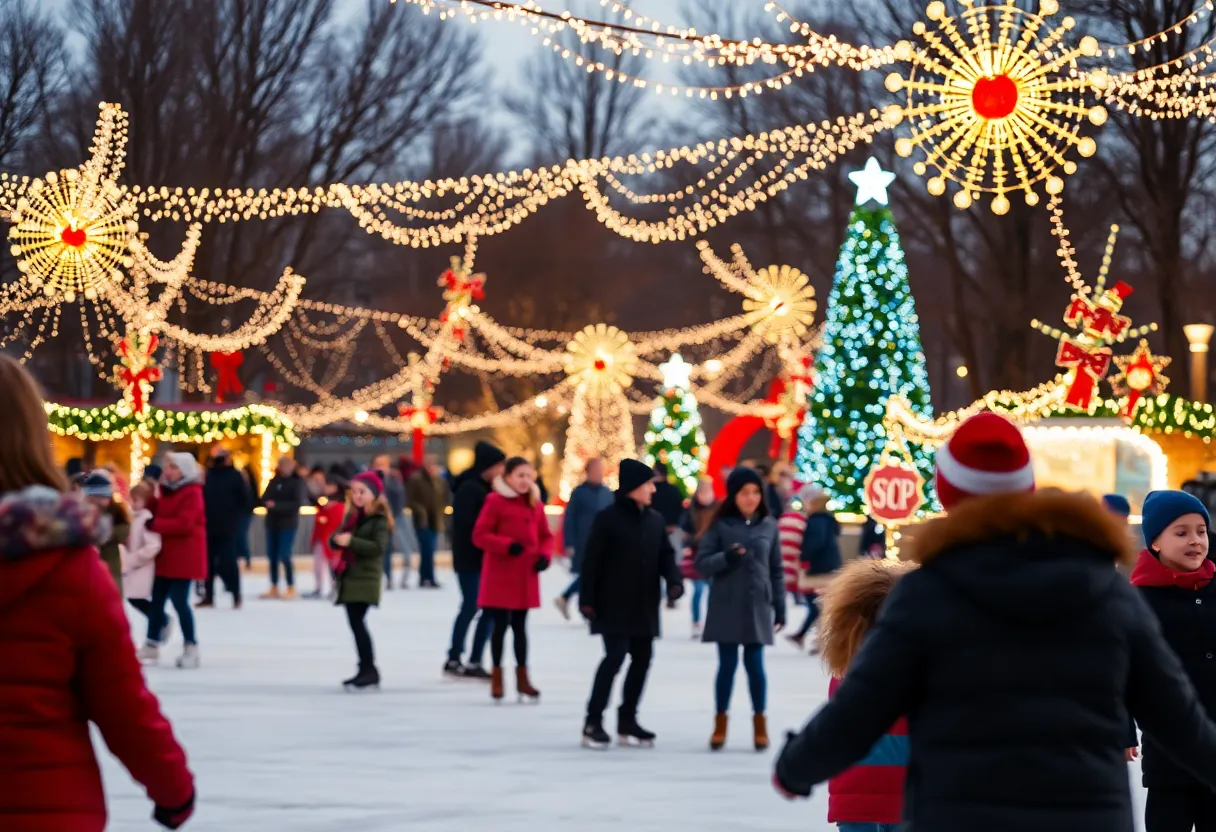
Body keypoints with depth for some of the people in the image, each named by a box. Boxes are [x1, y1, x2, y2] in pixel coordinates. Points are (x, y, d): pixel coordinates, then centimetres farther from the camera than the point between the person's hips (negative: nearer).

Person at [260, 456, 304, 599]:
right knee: (272, 555, 7)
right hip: (272, 522, 6)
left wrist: (276, 505, -20)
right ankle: (274, 588, 16)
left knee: (284, 556, -9)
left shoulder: (297, 482, -6)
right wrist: (268, 503, -16)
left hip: (288, 524, -6)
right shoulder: (274, 481, 9)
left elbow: (297, 503, -14)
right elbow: (264, 499, 6)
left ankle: (291, 588, 1)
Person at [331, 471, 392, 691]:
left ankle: (369, 669, -12)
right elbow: (337, 540, 18)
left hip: (365, 579, -8)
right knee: (355, 623, 9)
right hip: (349, 577, 9)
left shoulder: (379, 519, -9)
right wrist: (338, 539, -7)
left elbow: (379, 547, -20)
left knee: (357, 622, -15)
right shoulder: (352, 517, 16)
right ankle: (366, 670, 14)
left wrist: (351, 541, -24)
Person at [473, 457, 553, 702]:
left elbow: (545, 536, 15)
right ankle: (497, 677, 11)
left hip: (526, 575, 5)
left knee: (520, 625, 11)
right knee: (501, 625, 1)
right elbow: (480, 535, -12)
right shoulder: (495, 501, -10)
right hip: (500, 574, -5)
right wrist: (507, 545, -23)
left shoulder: (535, 504, 7)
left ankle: (522, 677, 16)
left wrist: (544, 555, -4)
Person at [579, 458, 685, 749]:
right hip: (614, 605, -7)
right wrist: (587, 599, -12)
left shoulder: (655, 520, 9)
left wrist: (674, 581, -9)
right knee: (615, 657, -12)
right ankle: (593, 722, -5)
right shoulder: (608, 518, -9)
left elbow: (666, 555, 11)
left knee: (642, 659, 8)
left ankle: (627, 720, 20)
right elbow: (592, 560, -9)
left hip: (645, 606, 7)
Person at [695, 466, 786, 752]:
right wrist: (727, 558, -22)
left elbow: (777, 570, 8)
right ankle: (720, 722, 15)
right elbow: (702, 563, -3)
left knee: (755, 664, 1)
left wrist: (780, 608, 6)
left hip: (757, 607, 1)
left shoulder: (769, 526, 5)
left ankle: (760, 722, 14)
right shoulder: (720, 525, -2)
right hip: (726, 607, -1)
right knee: (727, 664, 2)